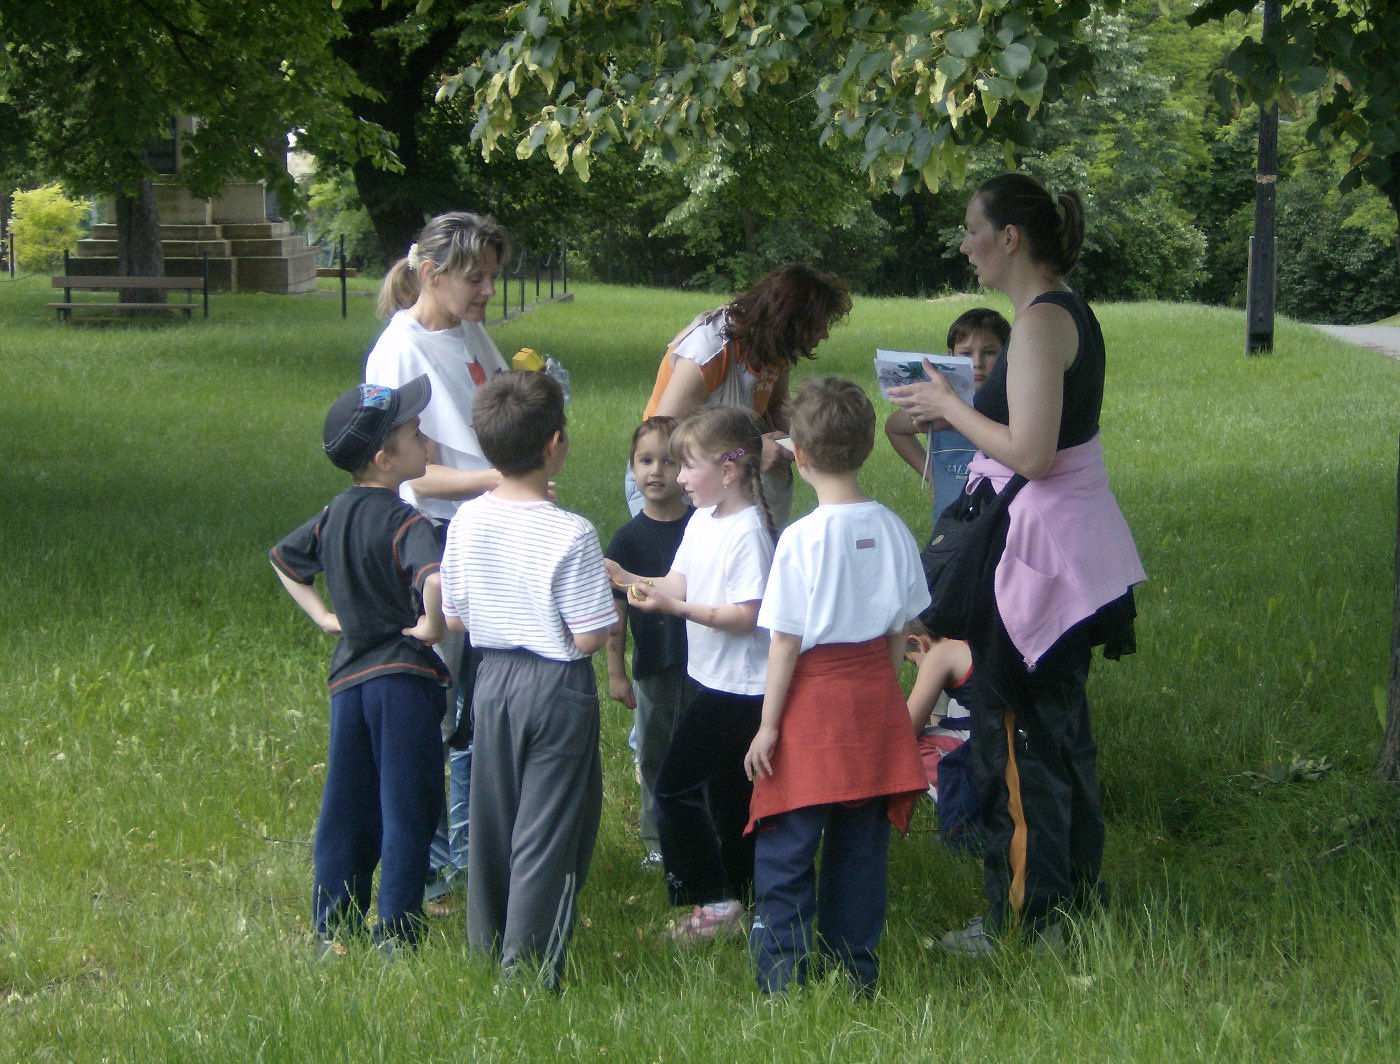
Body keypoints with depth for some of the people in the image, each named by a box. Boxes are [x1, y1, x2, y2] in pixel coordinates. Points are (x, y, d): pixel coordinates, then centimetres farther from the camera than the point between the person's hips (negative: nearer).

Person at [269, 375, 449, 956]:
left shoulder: (334, 515, 7)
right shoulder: (404, 523, -17)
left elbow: (283, 558, 23)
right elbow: (436, 580, -37)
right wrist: (431, 625, -19)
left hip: (347, 677, 7)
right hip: (404, 677, -7)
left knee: (345, 811, 14)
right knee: (406, 813, 2)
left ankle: (332, 932, 19)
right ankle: (396, 937, 4)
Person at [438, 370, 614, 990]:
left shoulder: (466, 521, -4)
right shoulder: (571, 536, -20)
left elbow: (453, 619, 4)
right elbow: (590, 638, -18)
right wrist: (606, 598, 0)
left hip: (492, 677, 6)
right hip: (557, 685, -5)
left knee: (491, 818, 18)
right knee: (548, 831, 4)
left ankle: (487, 945, 29)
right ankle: (529, 968, 8)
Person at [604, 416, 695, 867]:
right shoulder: (630, 538, -3)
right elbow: (615, 613, 0)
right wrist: (615, 672, -2)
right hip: (652, 666, 1)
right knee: (654, 755, 9)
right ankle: (658, 841, 22)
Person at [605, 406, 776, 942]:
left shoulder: (748, 533, -20)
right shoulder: (702, 521, 9)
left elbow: (746, 615, -24)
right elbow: (678, 584, 10)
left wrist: (674, 607, -29)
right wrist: (627, 578, -4)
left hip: (737, 688, -10)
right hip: (712, 678, 10)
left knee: (677, 786, -7)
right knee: (726, 790, 17)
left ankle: (715, 902, 0)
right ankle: (740, 893, 28)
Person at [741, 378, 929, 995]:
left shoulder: (802, 539, -16)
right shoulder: (892, 531, -1)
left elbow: (785, 642, -13)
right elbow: (901, 630, 7)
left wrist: (768, 725, -7)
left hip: (813, 696, -5)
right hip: (876, 702, 5)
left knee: (786, 846, 3)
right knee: (862, 843, 12)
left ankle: (783, 974, 2)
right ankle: (856, 972, 18)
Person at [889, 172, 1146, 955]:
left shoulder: (1042, 321, -19)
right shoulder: (1071, 312, 11)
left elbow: (1030, 454, -25)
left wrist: (950, 407, -12)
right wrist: (956, 413, 11)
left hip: (1041, 545, -10)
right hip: (1077, 541, 10)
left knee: (1021, 738, -1)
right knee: (1063, 727, 19)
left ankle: (1027, 919, 7)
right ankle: (1077, 893, 30)